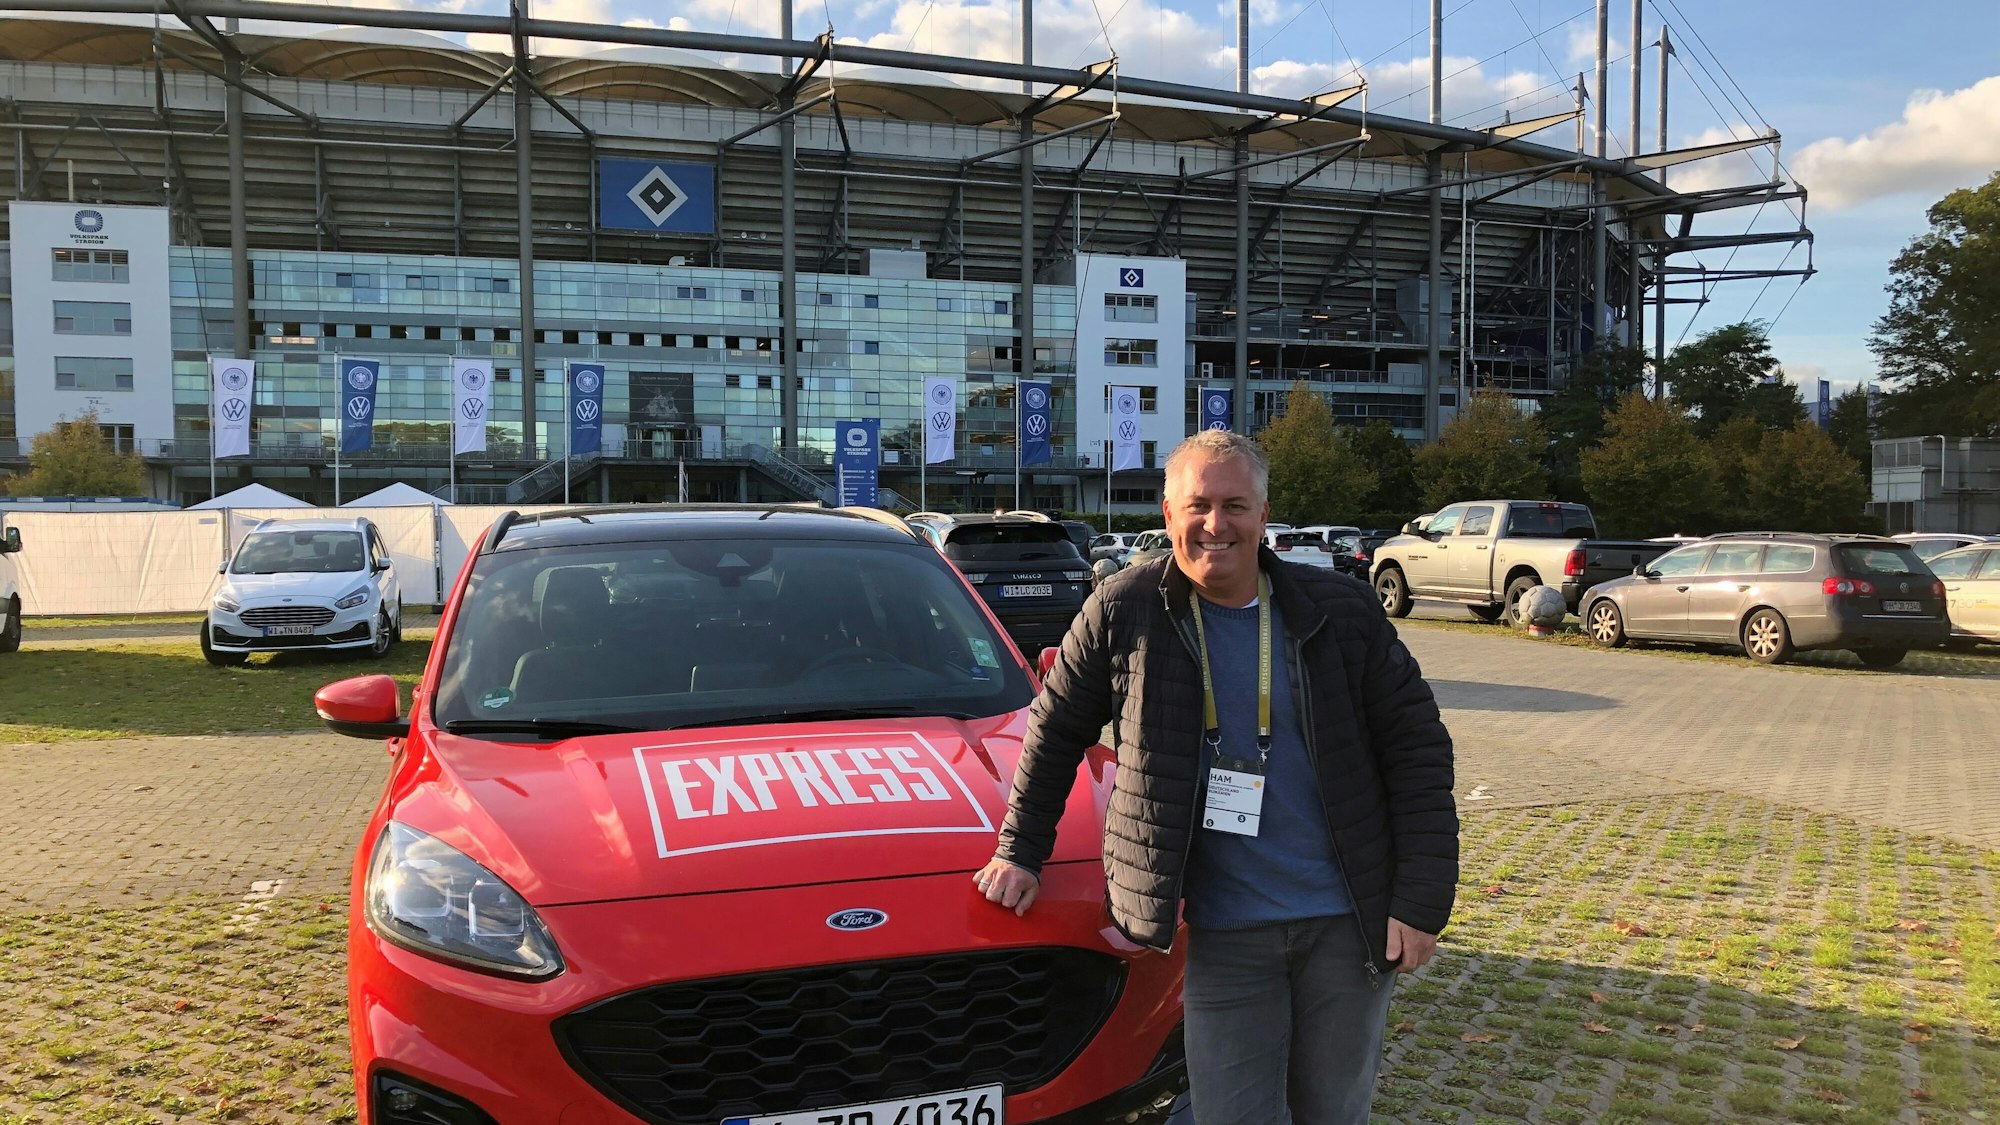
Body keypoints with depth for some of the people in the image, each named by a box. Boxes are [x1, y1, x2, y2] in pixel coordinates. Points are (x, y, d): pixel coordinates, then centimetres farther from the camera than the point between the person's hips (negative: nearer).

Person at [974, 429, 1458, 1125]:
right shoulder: (1124, 611, -5)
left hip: (1349, 924, 1)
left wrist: (1421, 902, -8)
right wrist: (1020, 852, 7)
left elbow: (1417, 748, -1)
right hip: (1224, 936, -1)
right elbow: (1056, 732, 7)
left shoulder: (1342, 611, -3)